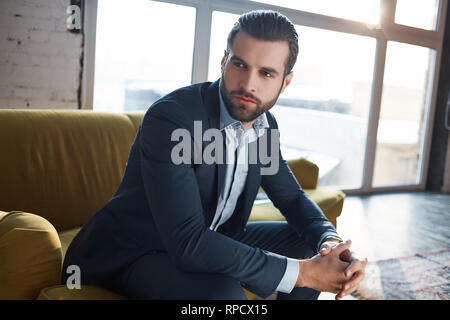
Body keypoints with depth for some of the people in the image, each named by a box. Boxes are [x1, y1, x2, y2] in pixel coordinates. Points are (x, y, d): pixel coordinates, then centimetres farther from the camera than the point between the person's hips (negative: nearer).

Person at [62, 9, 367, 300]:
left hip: (210, 241, 7)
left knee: (310, 246, 1)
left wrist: (331, 240, -15)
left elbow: (291, 196, 7)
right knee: (224, 293, -35)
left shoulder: (264, 124, -4)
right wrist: (301, 273, -31)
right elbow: (186, 243, -34)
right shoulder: (169, 118, -28)